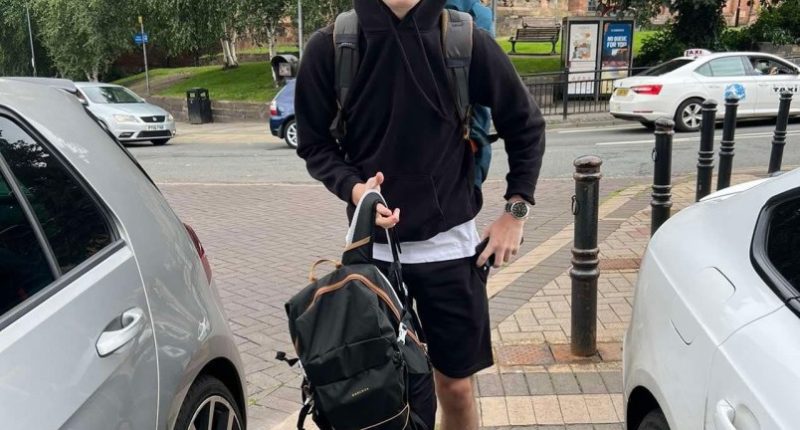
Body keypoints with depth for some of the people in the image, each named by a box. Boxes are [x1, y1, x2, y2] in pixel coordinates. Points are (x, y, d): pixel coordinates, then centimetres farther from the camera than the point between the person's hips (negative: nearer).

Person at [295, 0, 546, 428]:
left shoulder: (465, 41, -7)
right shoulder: (330, 47, -7)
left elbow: (526, 125, 5)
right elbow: (314, 142, 3)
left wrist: (516, 208, 1)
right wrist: (353, 187, -16)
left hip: (449, 242, 0)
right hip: (371, 244, 0)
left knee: (455, 385, 12)